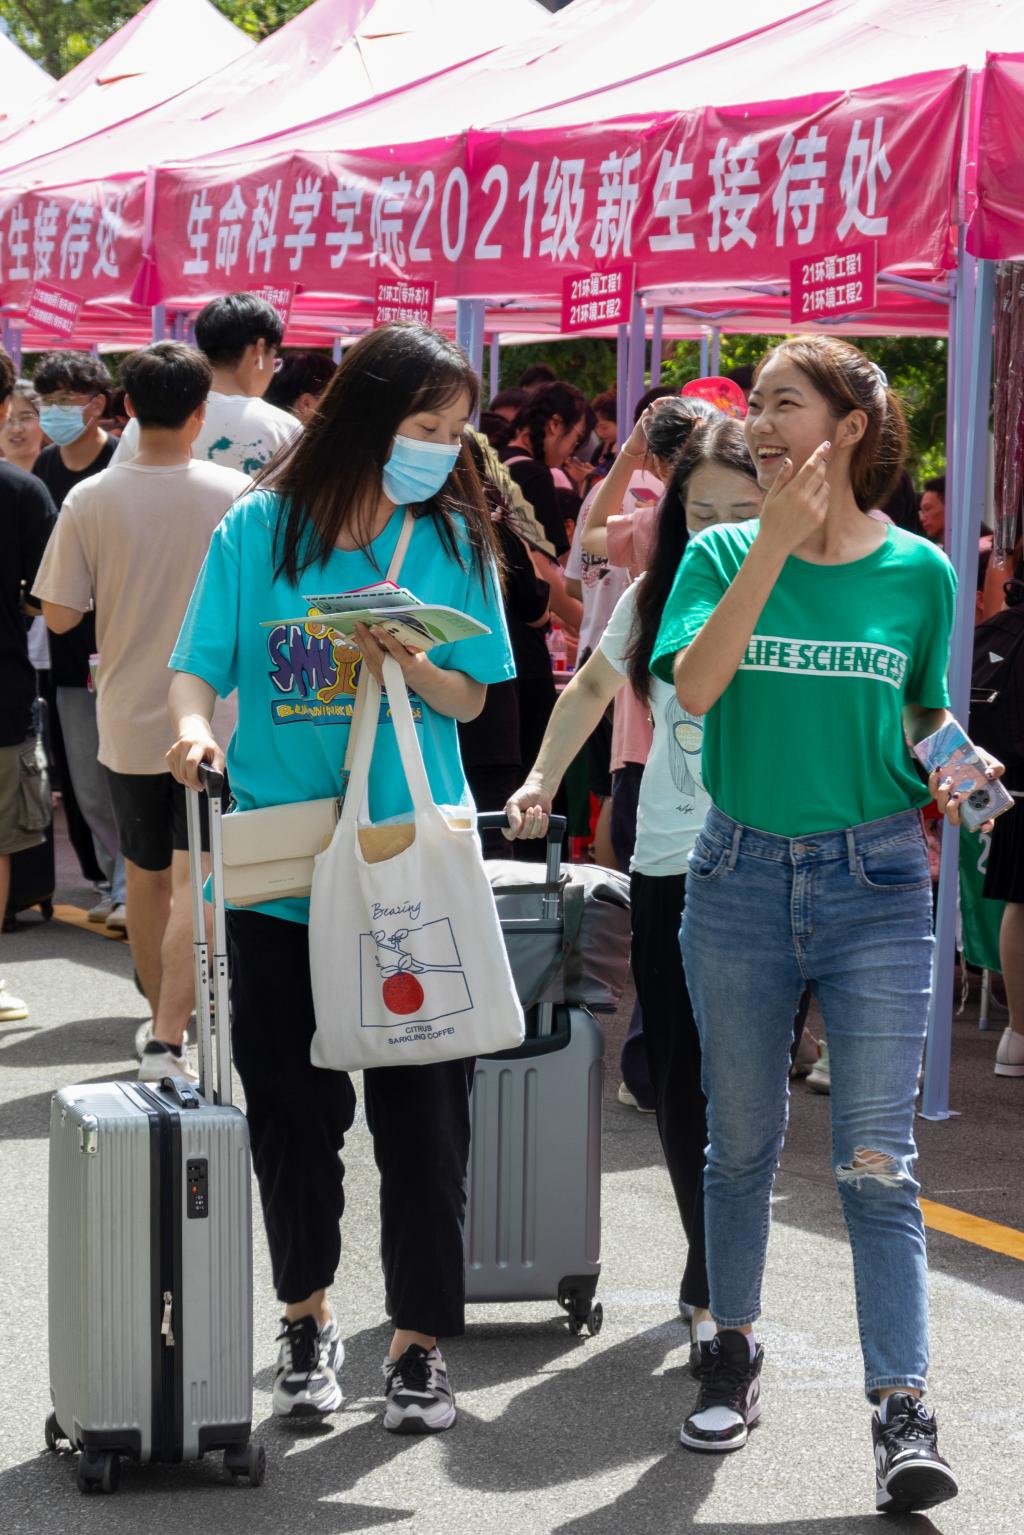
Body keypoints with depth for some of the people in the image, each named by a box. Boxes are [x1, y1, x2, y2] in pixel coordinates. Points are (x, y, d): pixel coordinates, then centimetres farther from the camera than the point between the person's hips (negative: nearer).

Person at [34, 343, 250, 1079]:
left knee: (145, 876, 18)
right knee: (193, 883, -2)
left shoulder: (91, 500, -9)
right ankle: (170, 1038, -12)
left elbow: (59, 614, -5)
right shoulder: (235, 494, -11)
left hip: (129, 720, 2)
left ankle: (162, 1018, 31)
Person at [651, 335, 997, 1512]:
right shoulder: (723, 554, 1)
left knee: (877, 1161, -6)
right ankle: (734, 1353, 32)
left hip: (875, 882, -1)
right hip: (741, 876, 2)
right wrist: (775, 542, -21)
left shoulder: (917, 570, 1)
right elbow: (694, 687, -17)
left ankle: (902, 1415, -6)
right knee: (741, 1142, 14)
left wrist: (952, 777, -9)